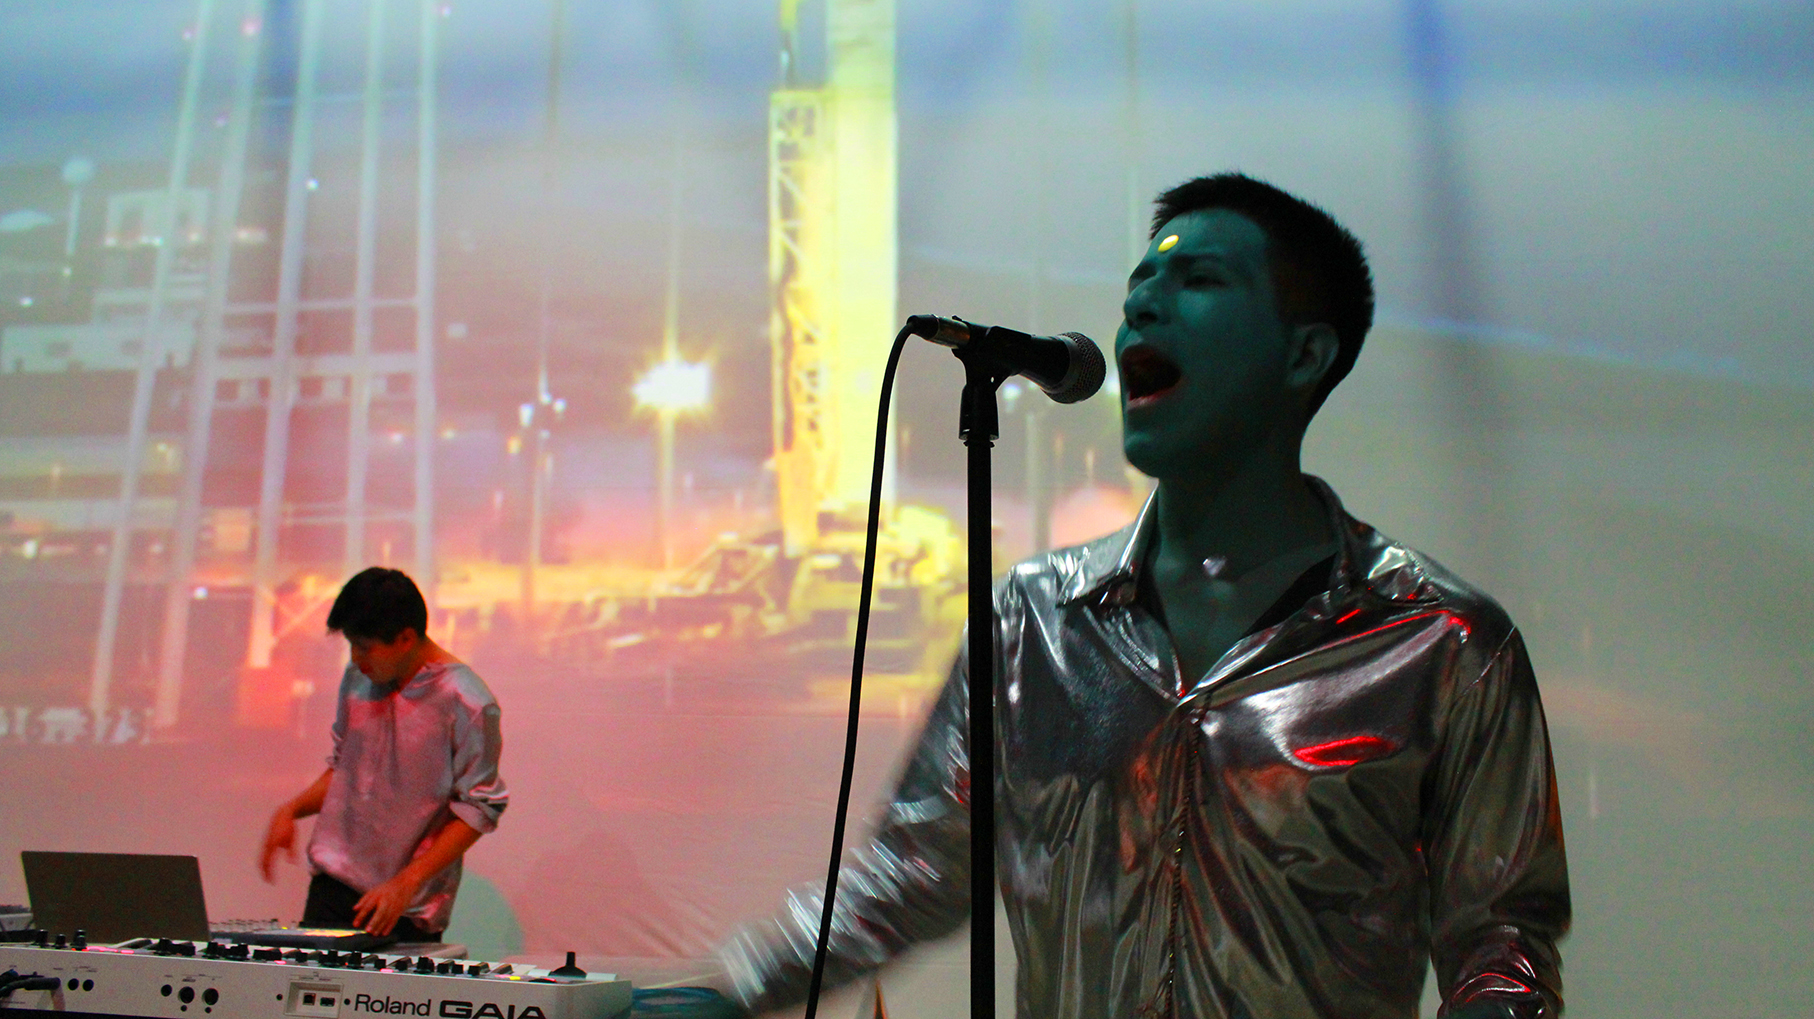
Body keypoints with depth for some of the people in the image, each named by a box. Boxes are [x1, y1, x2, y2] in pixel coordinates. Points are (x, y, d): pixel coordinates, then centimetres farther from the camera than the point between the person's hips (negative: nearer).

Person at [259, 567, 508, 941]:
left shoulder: (468, 705, -13)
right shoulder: (357, 678, 6)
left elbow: (477, 809, -11)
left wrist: (407, 882, -18)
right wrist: (290, 811, 3)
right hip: (333, 882, 5)